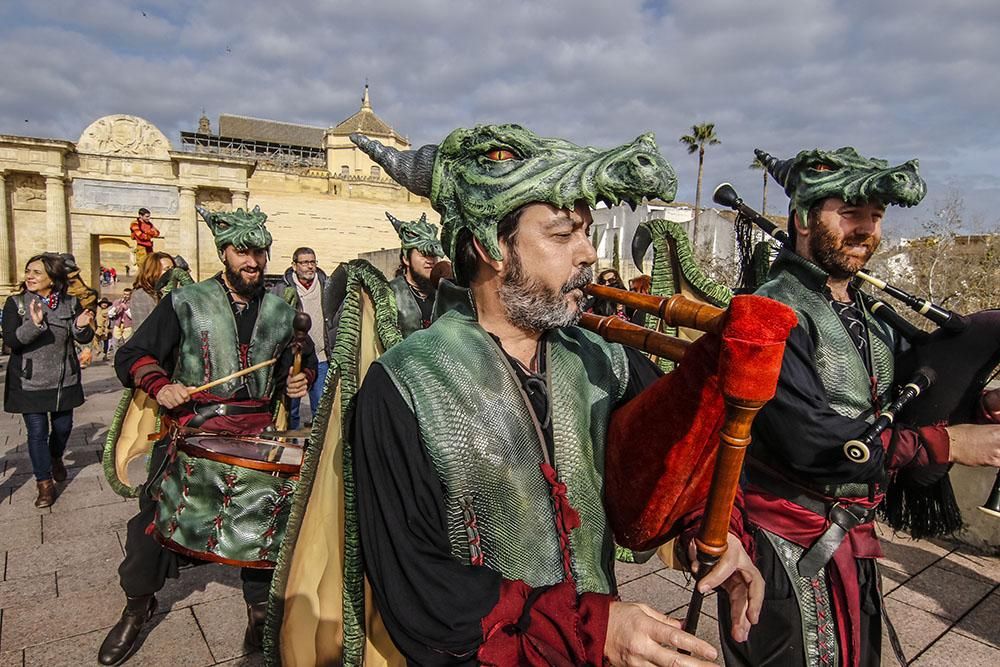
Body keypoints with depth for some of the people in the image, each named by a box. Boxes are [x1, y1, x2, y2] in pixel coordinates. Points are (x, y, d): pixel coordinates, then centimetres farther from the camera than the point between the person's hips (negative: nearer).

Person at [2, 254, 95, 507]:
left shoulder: (70, 303, -1)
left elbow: (84, 338, -2)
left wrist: (81, 327, -25)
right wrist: (34, 324, -33)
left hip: (64, 379, 2)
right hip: (29, 381, -2)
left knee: (63, 426, 14)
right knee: (37, 432, -1)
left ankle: (55, 458, 45)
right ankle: (44, 484, 13)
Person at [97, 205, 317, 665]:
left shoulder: (282, 313, 6)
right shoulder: (186, 304, -3)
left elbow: (303, 362, 20)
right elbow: (132, 356, 0)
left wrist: (300, 380, -2)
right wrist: (160, 386, -18)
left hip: (257, 434, 2)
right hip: (190, 430, -1)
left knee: (264, 519, 8)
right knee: (156, 514, 7)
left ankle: (259, 608, 31)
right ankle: (137, 605, 34)